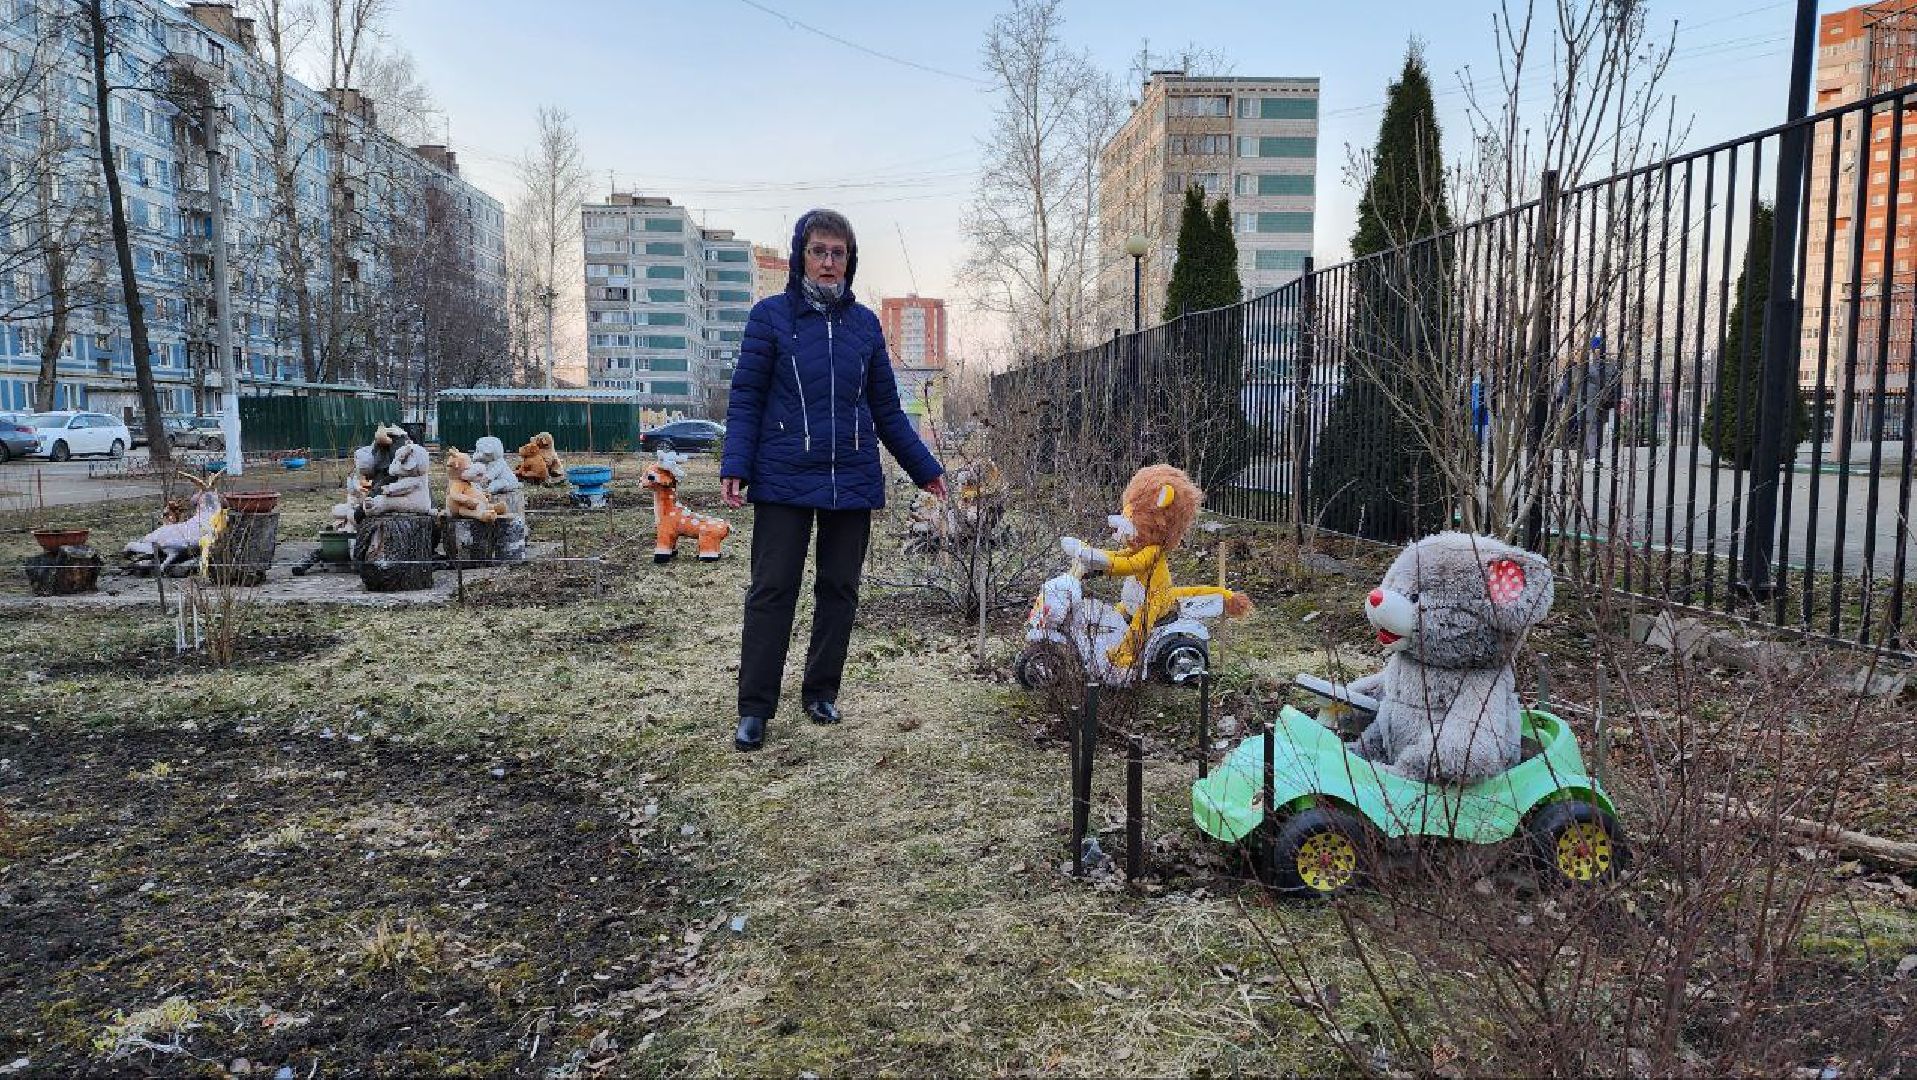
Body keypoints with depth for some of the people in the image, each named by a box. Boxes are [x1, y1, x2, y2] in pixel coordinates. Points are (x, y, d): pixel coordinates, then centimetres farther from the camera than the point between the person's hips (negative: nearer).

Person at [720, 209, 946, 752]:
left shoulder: (863, 322, 9)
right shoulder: (771, 315, 0)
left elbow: (886, 408, 14)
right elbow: (746, 398, -2)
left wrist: (925, 468, 14)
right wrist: (735, 466, -14)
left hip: (852, 482, 4)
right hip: (784, 482, -3)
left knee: (839, 590, 10)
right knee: (771, 591, -1)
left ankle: (821, 692, 24)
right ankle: (754, 709, 6)